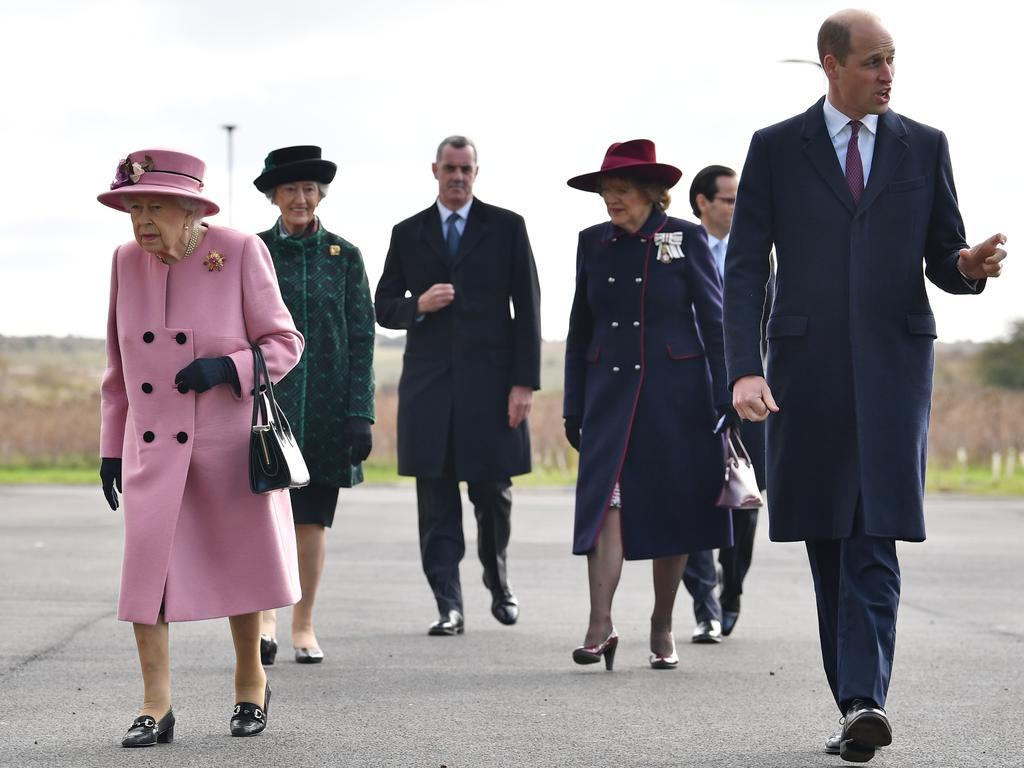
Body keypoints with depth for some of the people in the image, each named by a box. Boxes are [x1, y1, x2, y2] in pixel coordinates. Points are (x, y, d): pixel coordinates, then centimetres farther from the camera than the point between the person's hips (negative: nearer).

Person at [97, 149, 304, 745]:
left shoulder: (241, 253, -11)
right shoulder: (127, 261, 1)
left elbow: (284, 343, -6)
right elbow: (119, 365, 11)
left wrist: (226, 368, -24)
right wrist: (112, 446, 10)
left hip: (231, 445, -2)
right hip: (152, 446, 3)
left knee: (240, 563, 9)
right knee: (147, 562, -9)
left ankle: (251, 683, 30)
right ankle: (156, 707, -3)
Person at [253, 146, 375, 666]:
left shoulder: (344, 257, 6)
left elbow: (361, 339, 4)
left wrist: (360, 414, -3)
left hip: (325, 405, 2)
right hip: (265, 396, -1)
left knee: (312, 521, 6)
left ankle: (303, 627, 16)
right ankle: (264, 621, -19)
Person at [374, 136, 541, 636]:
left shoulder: (506, 227, 5)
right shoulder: (408, 233, 11)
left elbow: (526, 308, 2)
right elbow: (384, 307, 13)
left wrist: (524, 382, -6)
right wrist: (418, 305, -10)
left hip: (490, 379, -1)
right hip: (428, 383, 1)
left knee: (492, 492, 5)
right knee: (436, 504, -2)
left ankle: (499, 585, 28)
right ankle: (449, 607, -1)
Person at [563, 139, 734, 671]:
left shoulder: (686, 239, -1)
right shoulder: (593, 243, 8)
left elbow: (715, 321, 0)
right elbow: (580, 330, 13)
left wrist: (725, 400, -6)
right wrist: (574, 408, 10)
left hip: (676, 393, -2)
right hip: (611, 392, 2)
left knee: (672, 509, 4)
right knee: (605, 502, -12)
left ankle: (663, 628, 17)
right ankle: (600, 626, -19)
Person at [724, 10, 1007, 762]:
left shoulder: (925, 147, 9)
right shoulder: (776, 149, 4)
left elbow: (942, 262, 11)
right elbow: (745, 267, 0)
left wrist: (971, 266, -14)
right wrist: (745, 368, -12)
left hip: (893, 364, 0)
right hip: (807, 365, 0)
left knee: (875, 542, -12)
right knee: (828, 545, 5)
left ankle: (865, 701, -19)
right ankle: (856, 704, 14)